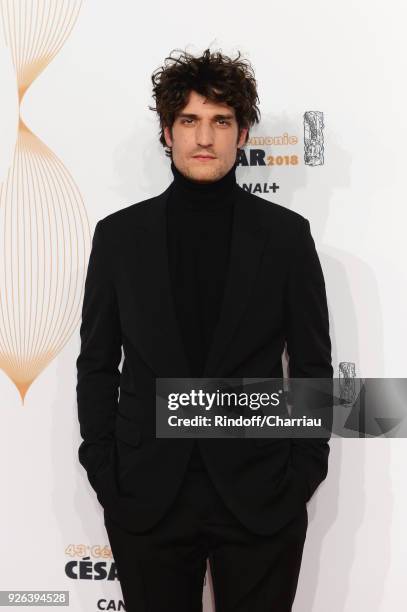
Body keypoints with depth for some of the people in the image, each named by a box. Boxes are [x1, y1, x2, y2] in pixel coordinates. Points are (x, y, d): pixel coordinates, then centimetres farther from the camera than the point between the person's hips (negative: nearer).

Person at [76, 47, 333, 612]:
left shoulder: (286, 233, 0)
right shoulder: (119, 234, 2)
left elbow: (313, 364, 3)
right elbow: (97, 364, 5)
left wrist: (304, 473, -2)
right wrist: (103, 473, 0)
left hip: (261, 496, 0)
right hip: (147, 497, 1)